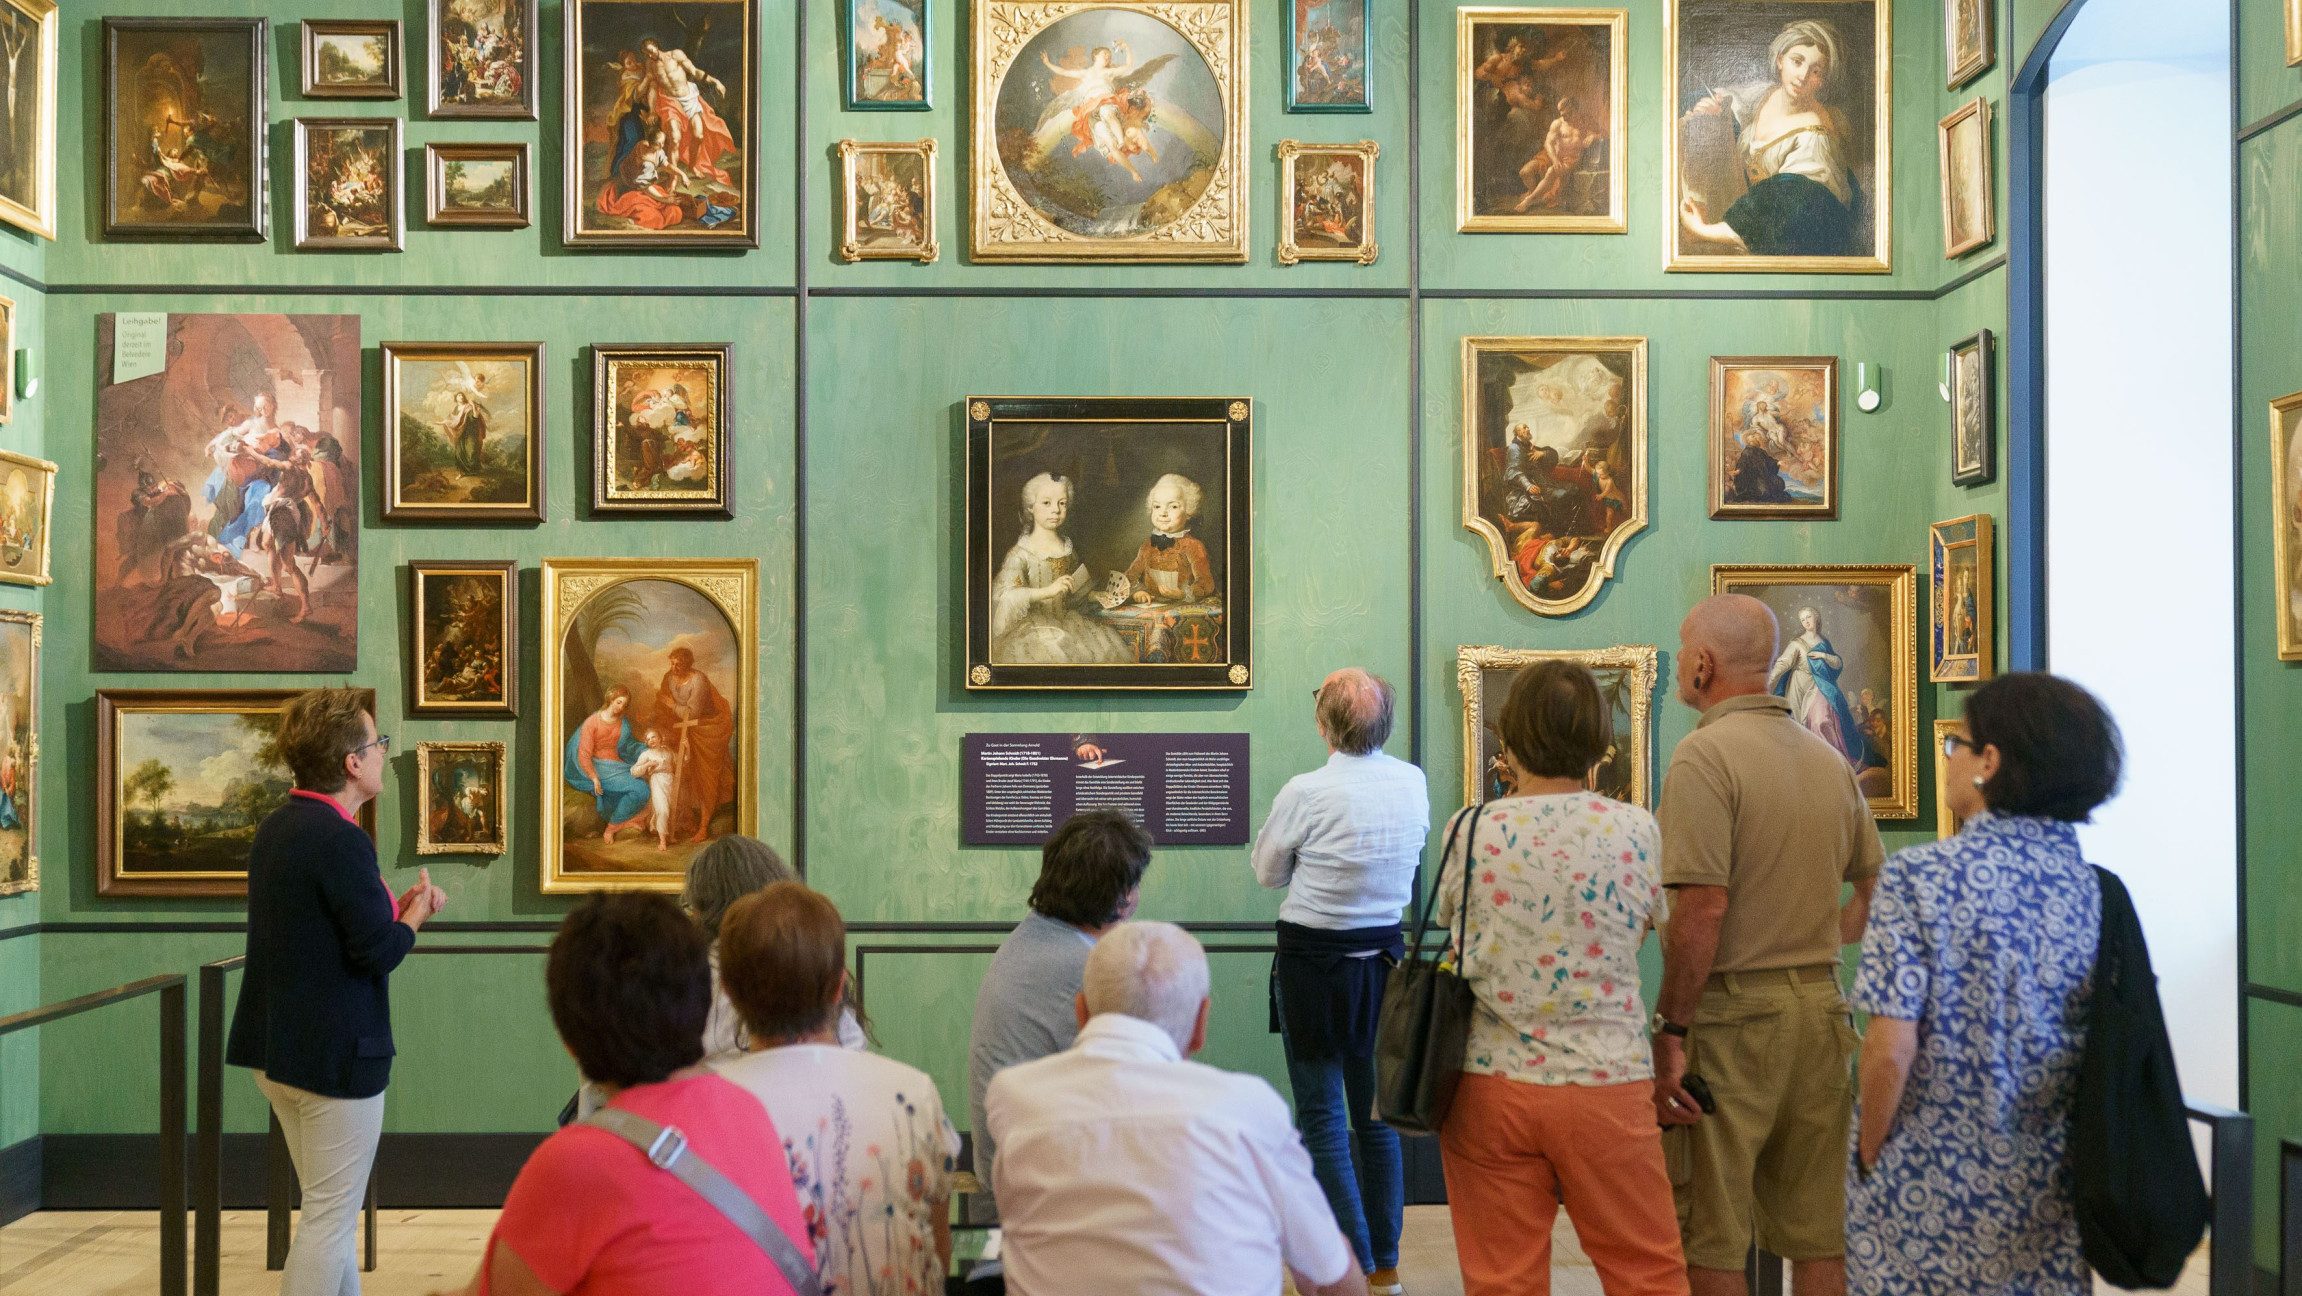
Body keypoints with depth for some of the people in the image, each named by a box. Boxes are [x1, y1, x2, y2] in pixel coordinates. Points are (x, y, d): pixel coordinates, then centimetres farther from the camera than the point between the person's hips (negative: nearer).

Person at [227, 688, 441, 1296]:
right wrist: (413, 914, -3)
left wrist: (396, 906, 7)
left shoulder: (275, 827, 7)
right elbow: (378, 951, -21)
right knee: (332, 1218, 1)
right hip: (335, 1053, -9)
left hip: (276, 1047, 9)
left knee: (327, 1209, 19)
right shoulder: (340, 837, -22)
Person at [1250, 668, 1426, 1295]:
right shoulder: (1413, 783, -2)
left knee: (1322, 1118, 4)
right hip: (1385, 955, 5)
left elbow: (1268, 872, -3)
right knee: (1377, 1114, 15)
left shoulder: (1306, 791, -17)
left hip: (1314, 961, -5)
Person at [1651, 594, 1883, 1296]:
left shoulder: (1706, 754, -12)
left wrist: (1670, 1033, -15)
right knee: (1818, 1232, 13)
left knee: (1711, 1238, 2)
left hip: (1731, 1010, -7)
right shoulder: (1829, 757, 11)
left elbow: (1703, 909, -19)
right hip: (1820, 1004, 7)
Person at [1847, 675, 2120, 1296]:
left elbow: (1892, 1049, -17)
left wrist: (1869, 1152, -2)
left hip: (1933, 1188, -4)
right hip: (2050, 1189, 4)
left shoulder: (1920, 875, -14)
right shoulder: (2093, 885, 0)